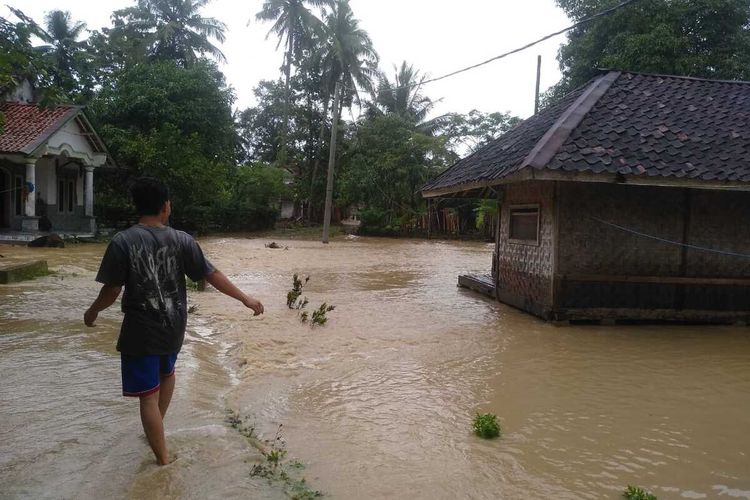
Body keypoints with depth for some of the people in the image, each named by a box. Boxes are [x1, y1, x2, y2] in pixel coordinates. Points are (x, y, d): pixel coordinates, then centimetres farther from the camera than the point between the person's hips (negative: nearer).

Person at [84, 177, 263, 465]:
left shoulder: (122, 242, -13)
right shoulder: (181, 240, -7)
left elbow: (112, 290, -10)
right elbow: (213, 275, -5)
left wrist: (92, 312, 10)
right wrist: (245, 298, 5)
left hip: (140, 330, -3)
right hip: (173, 327, 4)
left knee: (149, 396, 7)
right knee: (167, 372, 31)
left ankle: (163, 461, 14)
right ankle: (157, 429, 47)